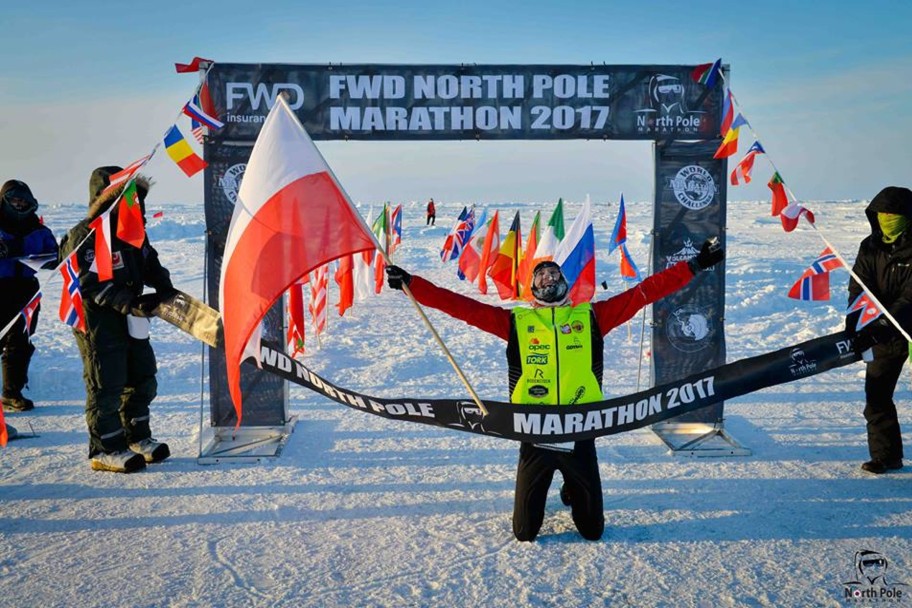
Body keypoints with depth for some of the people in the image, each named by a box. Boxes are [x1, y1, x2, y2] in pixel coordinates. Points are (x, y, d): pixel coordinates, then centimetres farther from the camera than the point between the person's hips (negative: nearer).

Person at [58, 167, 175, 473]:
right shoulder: (85, 236, -16)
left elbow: (150, 263, 19)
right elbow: (93, 283, -23)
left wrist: (164, 287, -1)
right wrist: (130, 304, -32)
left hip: (132, 321, 9)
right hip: (97, 324, -9)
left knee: (143, 379, 15)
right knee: (106, 386, -2)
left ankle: (137, 437, 30)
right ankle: (106, 450, 10)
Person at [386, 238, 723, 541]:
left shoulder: (591, 316, 6)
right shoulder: (515, 321, 3)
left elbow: (643, 292, 3)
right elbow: (461, 306, 0)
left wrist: (695, 265, 1)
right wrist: (410, 283, -4)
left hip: (580, 435, 1)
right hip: (534, 436, -1)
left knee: (592, 530, 12)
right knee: (525, 532, 9)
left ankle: (572, 491, 45)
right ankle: (536, 498, 43)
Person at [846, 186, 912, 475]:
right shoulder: (870, 247, 0)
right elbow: (859, 289, -7)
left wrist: (877, 330, -31)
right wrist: (854, 326, -23)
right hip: (887, 330, 4)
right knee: (876, 389, 0)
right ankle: (886, 455, 10)